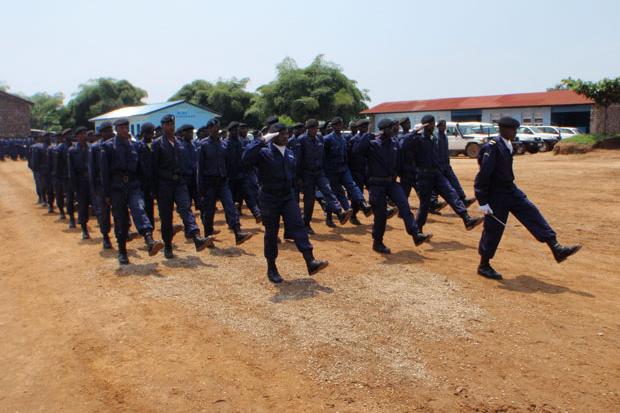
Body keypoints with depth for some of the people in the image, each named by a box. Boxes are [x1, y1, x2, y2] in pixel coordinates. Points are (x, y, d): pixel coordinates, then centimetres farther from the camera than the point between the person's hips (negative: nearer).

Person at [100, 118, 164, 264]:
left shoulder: (133, 145, 13)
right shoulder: (108, 146, 2)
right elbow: (104, 171, 0)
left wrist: (140, 186, 14)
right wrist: (107, 193, -4)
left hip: (133, 186, 2)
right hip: (117, 187, -1)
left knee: (139, 210, -21)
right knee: (120, 220, 4)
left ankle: (150, 242, -40)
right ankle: (122, 252, 17)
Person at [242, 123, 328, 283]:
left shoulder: (289, 153, 8)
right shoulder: (264, 152, -11)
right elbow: (247, 158, -31)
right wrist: (262, 141, -30)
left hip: (288, 196, 5)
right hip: (270, 199, -5)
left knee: (298, 226, -9)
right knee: (271, 233, 4)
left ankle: (311, 262, -14)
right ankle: (271, 269, 18)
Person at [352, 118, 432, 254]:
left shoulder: (394, 143, 8)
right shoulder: (372, 144, -11)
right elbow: (356, 150, -28)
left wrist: (396, 174, 15)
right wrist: (369, 136, -27)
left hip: (391, 182, 5)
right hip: (377, 184, -5)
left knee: (404, 206, -10)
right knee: (380, 215, 0)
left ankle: (417, 235, -14)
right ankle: (377, 243, 17)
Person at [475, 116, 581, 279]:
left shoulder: (507, 146, 7)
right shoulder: (492, 148, -21)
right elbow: (483, 175, -22)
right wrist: (483, 201, -22)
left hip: (510, 191, 9)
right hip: (496, 197, -9)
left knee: (532, 214, 2)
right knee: (493, 230, 1)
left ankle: (557, 249, 5)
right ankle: (484, 266, 16)